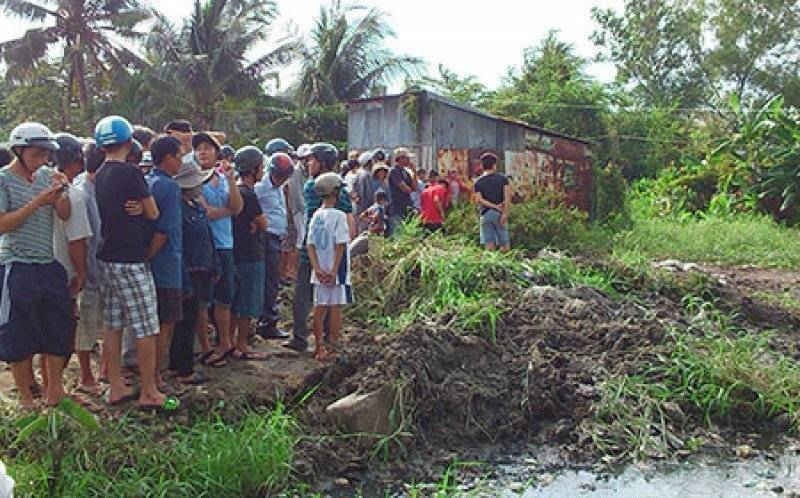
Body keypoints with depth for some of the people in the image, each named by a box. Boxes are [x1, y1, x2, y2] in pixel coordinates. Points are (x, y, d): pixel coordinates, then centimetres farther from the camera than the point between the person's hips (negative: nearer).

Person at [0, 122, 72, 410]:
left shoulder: (46, 176, 7)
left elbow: (65, 215, 5)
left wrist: (60, 193, -14)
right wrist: (37, 203, -21)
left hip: (50, 266, 5)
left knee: (60, 331, 9)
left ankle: (54, 391, 23)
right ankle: (25, 396, 18)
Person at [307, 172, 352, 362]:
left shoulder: (315, 216, 6)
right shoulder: (339, 216, -13)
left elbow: (310, 245, 2)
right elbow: (340, 245, -17)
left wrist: (317, 268, -4)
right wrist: (334, 271, -15)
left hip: (320, 273, 6)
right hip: (335, 272, -6)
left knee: (320, 307, 11)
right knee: (335, 307, 2)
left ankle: (320, 349, 17)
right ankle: (332, 349, 5)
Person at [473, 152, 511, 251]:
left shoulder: (478, 182, 5)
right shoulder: (502, 178, 2)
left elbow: (479, 200, -7)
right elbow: (507, 196, -9)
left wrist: (495, 206, -8)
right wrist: (505, 213, -12)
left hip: (485, 214, 1)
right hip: (499, 213, -1)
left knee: (489, 244, 2)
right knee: (504, 243, 4)